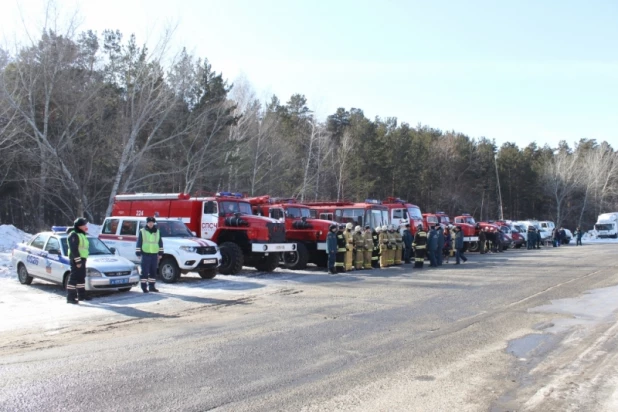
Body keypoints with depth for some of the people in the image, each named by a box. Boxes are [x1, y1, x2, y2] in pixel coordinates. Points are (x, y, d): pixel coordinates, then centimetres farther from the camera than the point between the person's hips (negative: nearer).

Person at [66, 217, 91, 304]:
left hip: (82, 259, 10)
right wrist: (78, 261, -24)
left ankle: (81, 295, 26)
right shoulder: (74, 235, -13)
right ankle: (70, 297, -8)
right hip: (76, 259, -10)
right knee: (74, 278, -9)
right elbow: (74, 249, -21)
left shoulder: (81, 235, 18)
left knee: (81, 277, 16)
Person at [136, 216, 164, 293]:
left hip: (154, 255, 4)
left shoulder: (157, 232, 12)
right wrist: (138, 253, -5)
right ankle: (144, 287, 0)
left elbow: (160, 243, 15)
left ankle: (152, 286, 16)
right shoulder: (142, 232, 2)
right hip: (145, 254, -4)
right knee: (145, 271, -4)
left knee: (153, 271, 8)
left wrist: (160, 253, 11)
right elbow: (139, 243, 1)